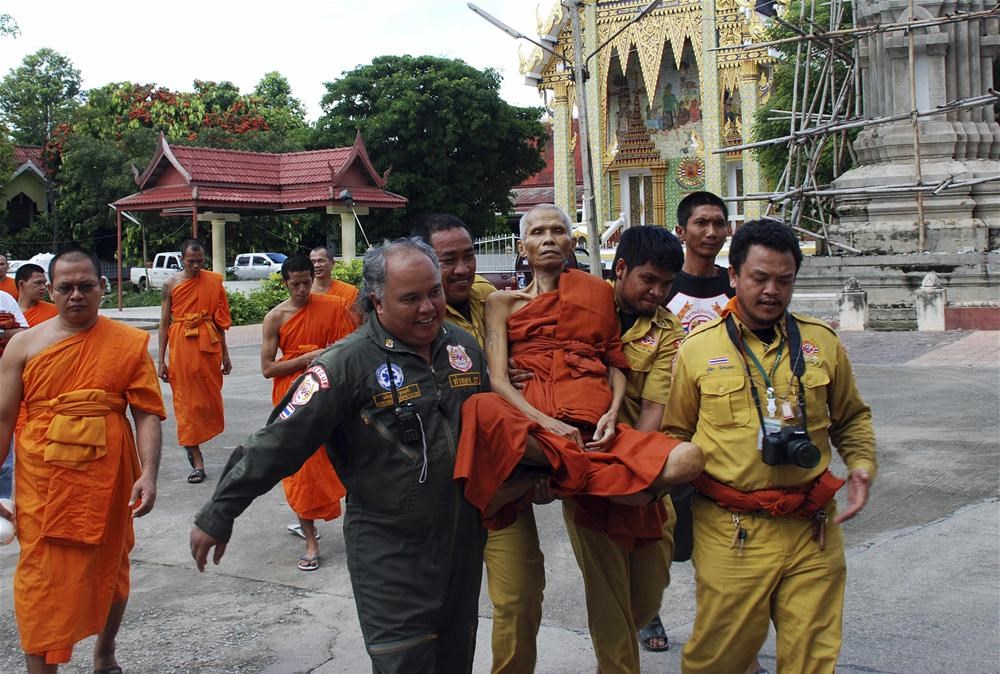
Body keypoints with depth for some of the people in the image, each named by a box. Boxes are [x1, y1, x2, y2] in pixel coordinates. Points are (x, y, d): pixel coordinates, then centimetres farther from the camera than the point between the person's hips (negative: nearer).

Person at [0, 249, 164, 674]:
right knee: (42, 585, 0)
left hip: (107, 480, 1)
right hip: (43, 483, -1)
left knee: (109, 573, 18)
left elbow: (147, 415, -4)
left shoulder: (129, 344, -2)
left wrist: (149, 474, -15)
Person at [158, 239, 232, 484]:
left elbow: (220, 319, 10)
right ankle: (197, 461, 2)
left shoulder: (213, 281, 5)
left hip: (208, 346, 1)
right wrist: (162, 360, 1)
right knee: (185, 401, -1)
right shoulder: (171, 284, 2)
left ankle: (191, 445, 31)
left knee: (209, 396, 8)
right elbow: (164, 323, 4)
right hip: (181, 346, -1)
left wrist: (224, 354, 10)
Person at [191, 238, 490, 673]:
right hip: (388, 549, -5)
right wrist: (218, 515, -14)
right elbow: (278, 442, -16)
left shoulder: (465, 347, 1)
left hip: (463, 539, 6)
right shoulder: (349, 363, -17)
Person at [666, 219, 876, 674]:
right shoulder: (698, 349, 1)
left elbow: (851, 417, 21)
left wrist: (862, 462, 5)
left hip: (813, 530, 2)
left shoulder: (822, 342, 8)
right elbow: (676, 433, 9)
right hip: (730, 531, -2)